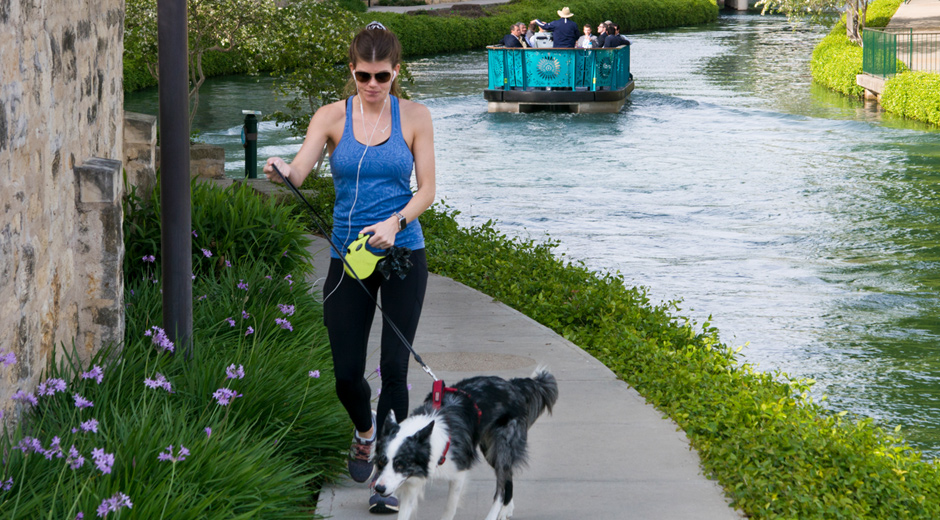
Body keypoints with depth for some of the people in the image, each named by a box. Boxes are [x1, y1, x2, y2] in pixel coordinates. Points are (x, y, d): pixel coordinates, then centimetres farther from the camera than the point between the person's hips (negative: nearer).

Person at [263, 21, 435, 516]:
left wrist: (395, 222, -20)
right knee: (346, 375, 3)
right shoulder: (332, 117, 1)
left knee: (394, 368, -8)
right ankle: (366, 432, 36)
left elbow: (426, 189, -1)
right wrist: (280, 170, -36)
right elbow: (298, 170, -13)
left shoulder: (414, 117, 1)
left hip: (402, 253, -1)